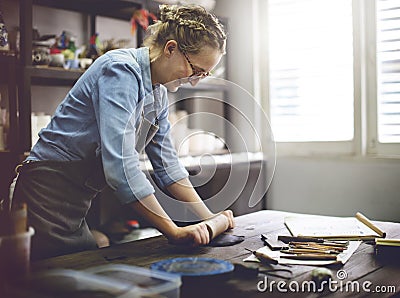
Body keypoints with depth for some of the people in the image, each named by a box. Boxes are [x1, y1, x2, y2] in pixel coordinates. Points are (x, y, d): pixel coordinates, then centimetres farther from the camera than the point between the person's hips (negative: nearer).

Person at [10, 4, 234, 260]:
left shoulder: (159, 94, 8)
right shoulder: (121, 71, -21)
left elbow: (166, 164, 12)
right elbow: (121, 166, -30)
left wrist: (208, 218, 5)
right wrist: (174, 231, -27)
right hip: (50, 193, -9)